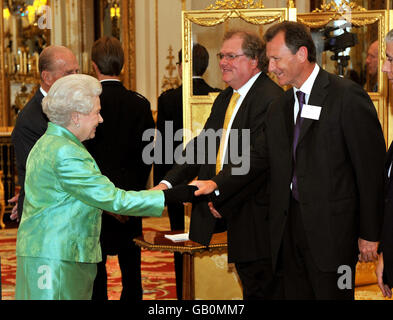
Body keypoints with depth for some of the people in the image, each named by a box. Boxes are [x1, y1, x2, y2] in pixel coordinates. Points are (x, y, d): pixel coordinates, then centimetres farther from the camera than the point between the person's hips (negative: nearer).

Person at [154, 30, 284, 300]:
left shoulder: (270, 99, -17)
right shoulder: (224, 100, 16)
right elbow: (201, 146, 10)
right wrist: (169, 182, -3)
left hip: (255, 214, -9)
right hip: (230, 211, 9)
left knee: (263, 290, -1)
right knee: (249, 289, 18)